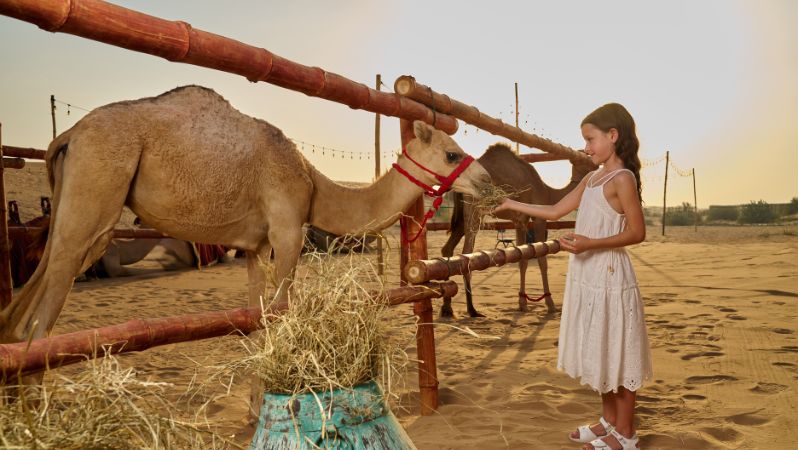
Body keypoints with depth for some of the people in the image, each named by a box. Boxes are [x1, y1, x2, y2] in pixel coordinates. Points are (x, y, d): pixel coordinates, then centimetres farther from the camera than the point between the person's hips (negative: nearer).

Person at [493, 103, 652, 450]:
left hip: (609, 275, -8)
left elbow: (637, 232, -15)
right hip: (587, 276, 8)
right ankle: (609, 421, 29)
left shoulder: (622, 178, -12)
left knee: (617, 352, 2)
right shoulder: (591, 178, 13)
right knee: (599, 351, 15)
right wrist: (511, 204, 13)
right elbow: (555, 211, 15)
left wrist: (591, 243, -26)